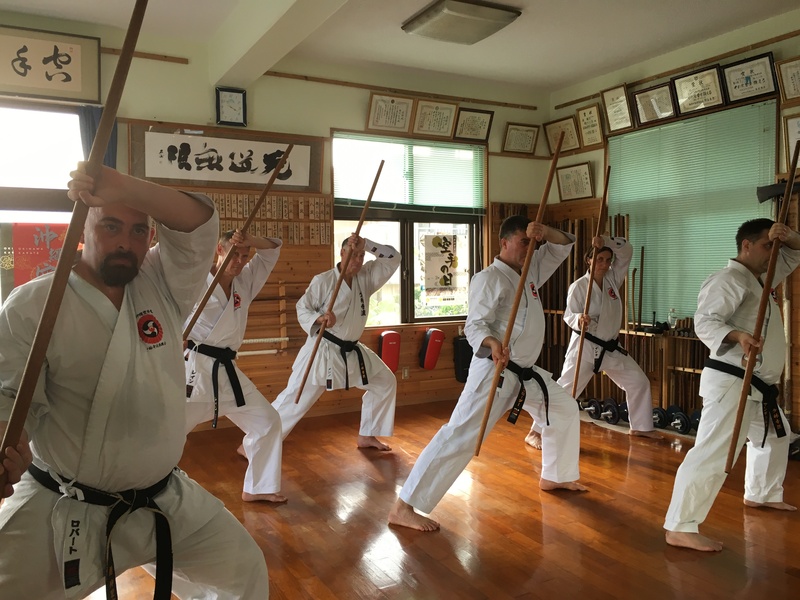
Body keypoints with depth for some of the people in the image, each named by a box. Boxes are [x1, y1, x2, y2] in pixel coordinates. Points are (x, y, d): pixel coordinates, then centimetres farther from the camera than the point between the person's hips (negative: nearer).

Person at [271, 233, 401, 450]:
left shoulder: (366, 277, 1)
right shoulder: (323, 281, -14)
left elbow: (393, 259, -3)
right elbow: (302, 309, -10)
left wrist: (366, 243, -15)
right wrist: (319, 319, -32)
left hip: (352, 352, 7)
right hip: (323, 350, -7)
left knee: (385, 381, 12)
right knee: (295, 398, -8)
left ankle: (366, 435, 24)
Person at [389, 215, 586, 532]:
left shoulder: (531, 271, 13)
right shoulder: (488, 279, -12)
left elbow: (563, 245, 15)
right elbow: (474, 325, -19)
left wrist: (545, 231, -8)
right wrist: (492, 344, -42)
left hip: (526, 373, 9)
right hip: (493, 371, -9)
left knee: (566, 410, 22)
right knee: (459, 435, -17)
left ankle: (554, 477, 41)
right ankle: (403, 508, -16)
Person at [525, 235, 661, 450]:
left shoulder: (612, 278, 4)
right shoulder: (578, 286, -14)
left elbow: (626, 251, -1)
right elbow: (569, 316, -16)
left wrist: (606, 241, -17)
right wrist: (579, 319, -39)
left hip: (610, 348, 7)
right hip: (585, 347, -7)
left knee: (639, 381, 14)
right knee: (565, 389, -12)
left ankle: (641, 426, 33)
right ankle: (535, 432, -7)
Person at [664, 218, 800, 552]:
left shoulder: (759, 278, 18)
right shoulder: (728, 280, -13)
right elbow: (705, 322, -23)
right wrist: (738, 335, -42)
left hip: (759, 386, 11)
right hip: (731, 382, -11)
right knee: (713, 453, -18)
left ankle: (760, 494, 48)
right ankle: (680, 527, -19)